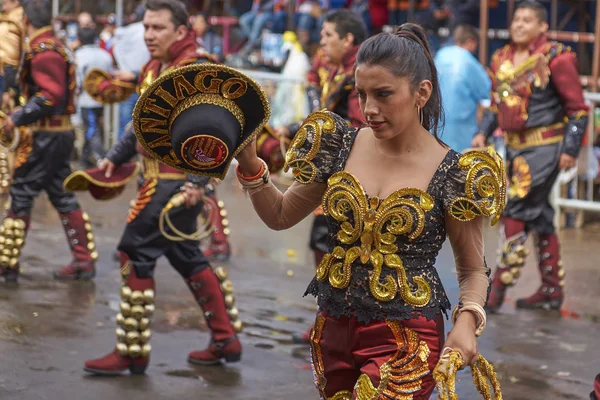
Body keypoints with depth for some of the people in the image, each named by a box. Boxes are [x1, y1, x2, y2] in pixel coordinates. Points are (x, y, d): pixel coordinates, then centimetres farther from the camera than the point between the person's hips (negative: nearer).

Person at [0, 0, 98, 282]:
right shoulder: (55, 47, 14)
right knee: (62, 196, 12)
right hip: (62, 132, 10)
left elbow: (50, 95, -24)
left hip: (45, 137, -10)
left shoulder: (42, 51, -16)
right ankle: (84, 261, 13)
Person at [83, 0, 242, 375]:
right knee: (187, 257, 15)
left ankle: (132, 353, 1)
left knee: (136, 254, -7)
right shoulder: (153, 70, 12)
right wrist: (116, 157, 19)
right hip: (158, 179, 9)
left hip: (177, 182, -9)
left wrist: (198, 181, -27)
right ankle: (226, 340, 24)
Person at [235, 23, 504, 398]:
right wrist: (249, 163, -4)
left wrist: (467, 320, -17)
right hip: (333, 330, 5)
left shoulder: (451, 174, -9)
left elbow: (474, 270, 2)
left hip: (404, 339, -4)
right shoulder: (341, 146, 1)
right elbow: (280, 216, 12)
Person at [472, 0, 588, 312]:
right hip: (516, 146, 8)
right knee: (538, 215, 12)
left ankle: (499, 286, -8)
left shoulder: (555, 59, -11)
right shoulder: (502, 59, 9)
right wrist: (483, 133, 6)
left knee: (515, 210, -12)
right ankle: (552, 289, 20)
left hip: (544, 146, -7)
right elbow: (497, 104, 20)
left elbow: (578, 108, -8)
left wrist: (570, 149, -13)